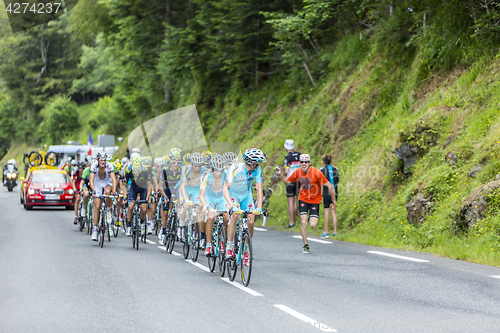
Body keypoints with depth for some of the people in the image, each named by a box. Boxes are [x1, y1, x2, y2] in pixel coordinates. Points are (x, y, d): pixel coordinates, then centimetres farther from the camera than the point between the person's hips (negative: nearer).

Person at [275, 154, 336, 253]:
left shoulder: (316, 173, -22)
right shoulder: (297, 172, -10)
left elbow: (329, 186, -17)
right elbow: (288, 181, 9)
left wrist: (334, 201, -14)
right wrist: (280, 175, -10)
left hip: (315, 200, -2)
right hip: (303, 199, 2)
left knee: (313, 225, -11)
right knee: (303, 222, -11)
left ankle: (313, 218, 28)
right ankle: (306, 246, 4)